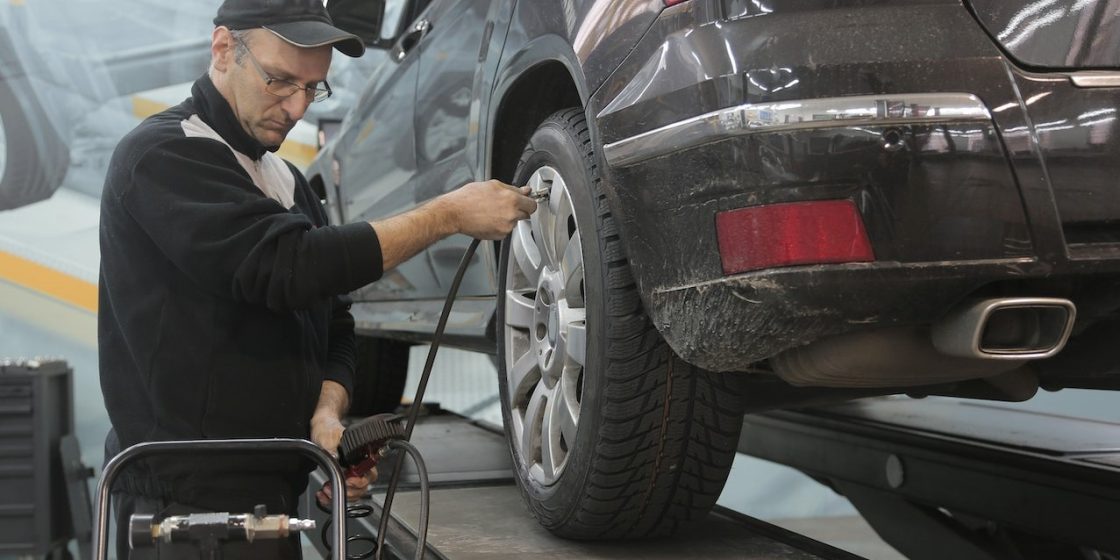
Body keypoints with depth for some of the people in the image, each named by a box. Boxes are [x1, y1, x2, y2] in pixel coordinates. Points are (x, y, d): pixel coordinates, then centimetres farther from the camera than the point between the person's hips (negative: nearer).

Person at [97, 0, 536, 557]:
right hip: (188, 502, -8)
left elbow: (333, 326, 14)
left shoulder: (286, 181, 15)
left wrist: (326, 415, -8)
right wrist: (449, 214, -20)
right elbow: (289, 268, -24)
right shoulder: (163, 155, -12)